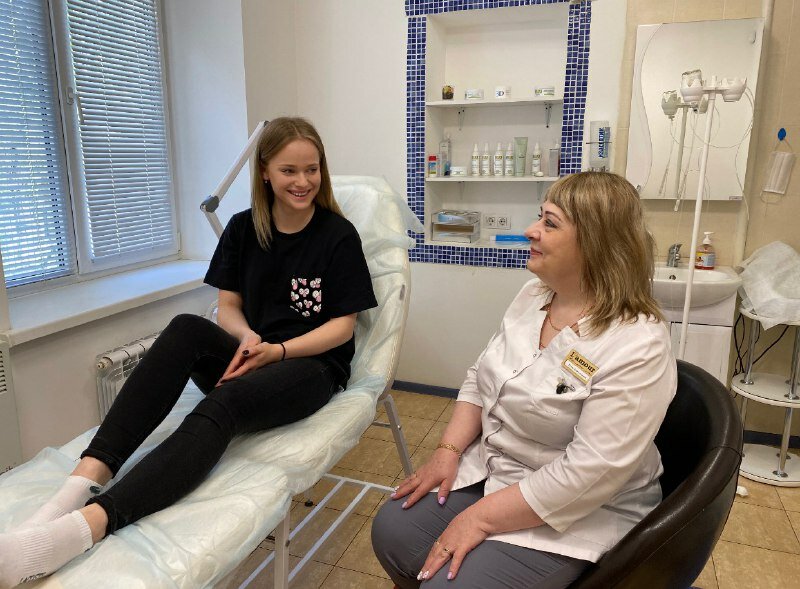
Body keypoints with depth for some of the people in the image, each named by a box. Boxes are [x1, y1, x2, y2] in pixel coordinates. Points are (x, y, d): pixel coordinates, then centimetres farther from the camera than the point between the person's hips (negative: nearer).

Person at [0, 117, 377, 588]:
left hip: (313, 364, -3)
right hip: (252, 356, 4)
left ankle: (90, 523, -52)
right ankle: (87, 479, -41)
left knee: (223, 403, -36)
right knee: (186, 329, -30)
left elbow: (343, 325, -5)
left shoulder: (338, 235, -4)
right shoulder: (243, 229, 7)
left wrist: (278, 350, -19)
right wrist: (248, 338, -14)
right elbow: (229, 307, 9)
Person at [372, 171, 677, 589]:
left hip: (576, 510, -6)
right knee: (392, 531, -3)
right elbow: (480, 380, 7)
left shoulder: (637, 347, -25)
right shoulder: (534, 294, 0)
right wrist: (448, 450, -5)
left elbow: (589, 473, -27)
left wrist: (481, 518, -23)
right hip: (491, 467, 7)